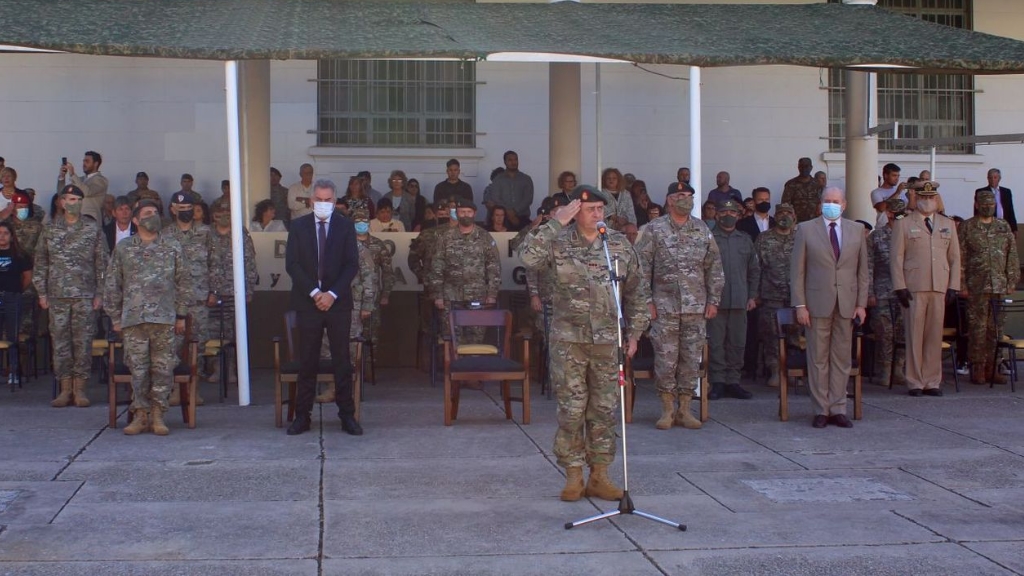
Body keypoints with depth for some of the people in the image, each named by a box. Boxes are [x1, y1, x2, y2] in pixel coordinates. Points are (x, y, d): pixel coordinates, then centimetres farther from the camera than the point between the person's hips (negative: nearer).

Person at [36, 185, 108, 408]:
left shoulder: (93, 229, 3)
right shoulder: (50, 230, 8)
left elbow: (101, 263, 3)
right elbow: (41, 262, 9)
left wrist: (99, 293, -3)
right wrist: (42, 293, 3)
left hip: (85, 295, -2)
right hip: (57, 295, 2)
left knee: (83, 341, -2)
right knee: (60, 341, 2)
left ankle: (80, 389, 6)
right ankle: (65, 389, 10)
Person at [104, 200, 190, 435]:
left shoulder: (173, 247, 9)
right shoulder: (123, 248, 9)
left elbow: (182, 283, 11)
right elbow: (112, 285, 11)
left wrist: (181, 315, 6)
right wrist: (115, 317, 7)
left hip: (165, 318, 0)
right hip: (133, 319, 0)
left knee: (163, 369, -1)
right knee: (138, 369, 0)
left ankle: (158, 416, 7)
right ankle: (141, 415, 8)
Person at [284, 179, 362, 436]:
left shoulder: (345, 226, 4)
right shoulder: (298, 226, 5)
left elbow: (352, 264, -1)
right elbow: (292, 264, -1)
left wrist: (332, 294, -11)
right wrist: (314, 292, -10)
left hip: (338, 302, 0)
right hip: (307, 302, 0)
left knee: (342, 361, 2)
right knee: (307, 362, 3)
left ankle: (347, 415, 7)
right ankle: (302, 416, 8)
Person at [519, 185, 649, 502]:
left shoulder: (619, 244, 7)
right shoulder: (559, 242, -1)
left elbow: (637, 291, 12)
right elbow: (528, 257, -21)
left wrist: (634, 331, 7)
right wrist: (555, 223, -17)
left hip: (608, 340, 2)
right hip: (568, 339, -2)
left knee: (604, 409, 6)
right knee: (571, 410, 1)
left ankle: (599, 475, 16)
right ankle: (573, 476, 12)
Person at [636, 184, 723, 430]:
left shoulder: (703, 231, 9)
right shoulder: (654, 230, 0)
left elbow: (714, 267, 11)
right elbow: (642, 267, -2)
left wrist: (714, 300, 5)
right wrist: (646, 301, -8)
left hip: (696, 308, 3)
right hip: (665, 308, -3)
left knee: (692, 360, 4)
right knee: (665, 359, -1)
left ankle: (684, 410, 14)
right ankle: (667, 410, 10)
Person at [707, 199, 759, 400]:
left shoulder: (745, 240, 15)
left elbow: (754, 270, 19)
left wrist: (752, 296, 11)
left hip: (739, 301, 4)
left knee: (737, 343, 6)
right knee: (716, 343, -2)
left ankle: (733, 382, 13)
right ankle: (717, 382, 4)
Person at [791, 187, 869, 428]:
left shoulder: (857, 230, 9)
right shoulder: (806, 230, 1)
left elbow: (862, 270, 10)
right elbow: (797, 270, 0)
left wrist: (861, 303, 3)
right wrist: (800, 305, -7)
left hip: (847, 304, 2)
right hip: (817, 304, -2)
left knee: (842, 358, 5)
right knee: (818, 359, 1)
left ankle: (838, 409, 12)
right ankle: (821, 410, 9)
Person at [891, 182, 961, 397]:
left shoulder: (948, 225, 17)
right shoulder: (903, 225, 7)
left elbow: (955, 257, 15)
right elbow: (897, 258, 2)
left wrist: (953, 286, 5)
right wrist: (900, 287, -7)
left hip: (939, 288, 3)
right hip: (914, 288, -3)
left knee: (935, 335, 4)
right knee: (914, 336, -2)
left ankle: (932, 382, 11)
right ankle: (915, 382, 5)